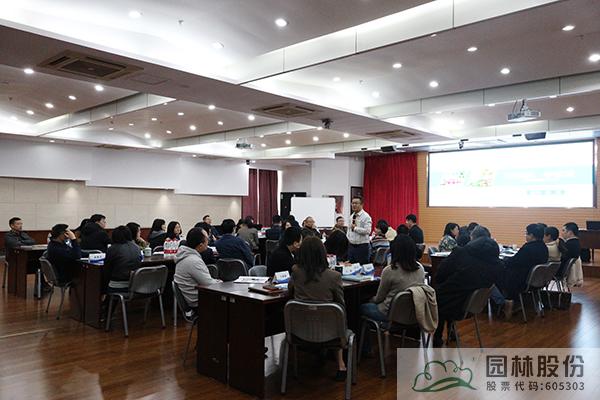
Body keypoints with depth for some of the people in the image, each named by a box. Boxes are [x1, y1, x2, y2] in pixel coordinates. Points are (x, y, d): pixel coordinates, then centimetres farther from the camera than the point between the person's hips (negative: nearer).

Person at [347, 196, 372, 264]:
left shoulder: (366, 216, -11)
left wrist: (355, 228, -17)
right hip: (351, 245, 7)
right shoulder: (352, 216, 12)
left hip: (362, 246, -7)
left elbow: (367, 231, -23)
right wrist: (348, 239, 12)